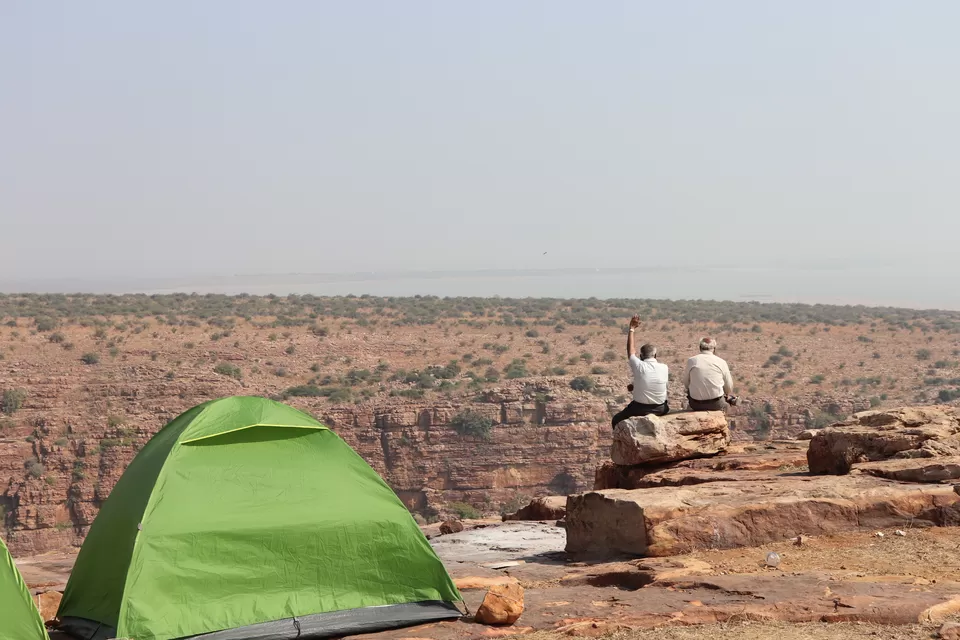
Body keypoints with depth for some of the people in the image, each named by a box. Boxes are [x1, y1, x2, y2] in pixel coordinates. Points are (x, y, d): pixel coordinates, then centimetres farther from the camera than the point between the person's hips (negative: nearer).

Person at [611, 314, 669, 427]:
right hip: (661, 410, 3)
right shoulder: (664, 368, -7)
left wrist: (632, 329, 5)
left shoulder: (639, 367, -16)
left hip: (640, 409, -3)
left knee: (617, 420, 18)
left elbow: (631, 350, -1)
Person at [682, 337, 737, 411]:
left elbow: (686, 384, 8)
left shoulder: (691, 361, -2)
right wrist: (727, 396, 28)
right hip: (717, 405, 0)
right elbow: (729, 387, 5)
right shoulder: (721, 362, -3)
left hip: (696, 405, 0)